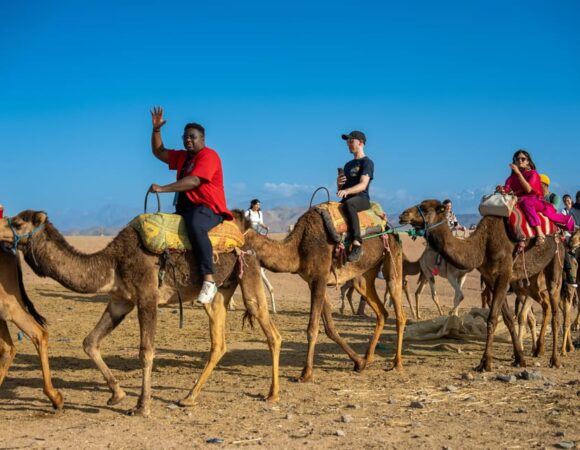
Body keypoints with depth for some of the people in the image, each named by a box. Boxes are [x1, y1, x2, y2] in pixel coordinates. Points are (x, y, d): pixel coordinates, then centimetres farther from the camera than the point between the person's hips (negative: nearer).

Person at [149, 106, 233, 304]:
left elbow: (194, 181, -22)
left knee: (195, 226, -41)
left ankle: (209, 281, -46)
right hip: (185, 207, 10)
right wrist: (156, 129, 11)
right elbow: (159, 152, 27)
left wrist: (162, 189, -24)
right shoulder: (182, 156, 19)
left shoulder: (209, 155, -9)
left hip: (208, 208, -10)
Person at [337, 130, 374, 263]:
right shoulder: (348, 165, 25)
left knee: (348, 204, -40)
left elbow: (363, 185, -15)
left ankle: (357, 244, -48)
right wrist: (339, 183, 3)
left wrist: (346, 191, -31)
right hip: (347, 200, 8)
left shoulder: (367, 162, 0)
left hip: (362, 199, -8)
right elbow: (341, 188, 27)